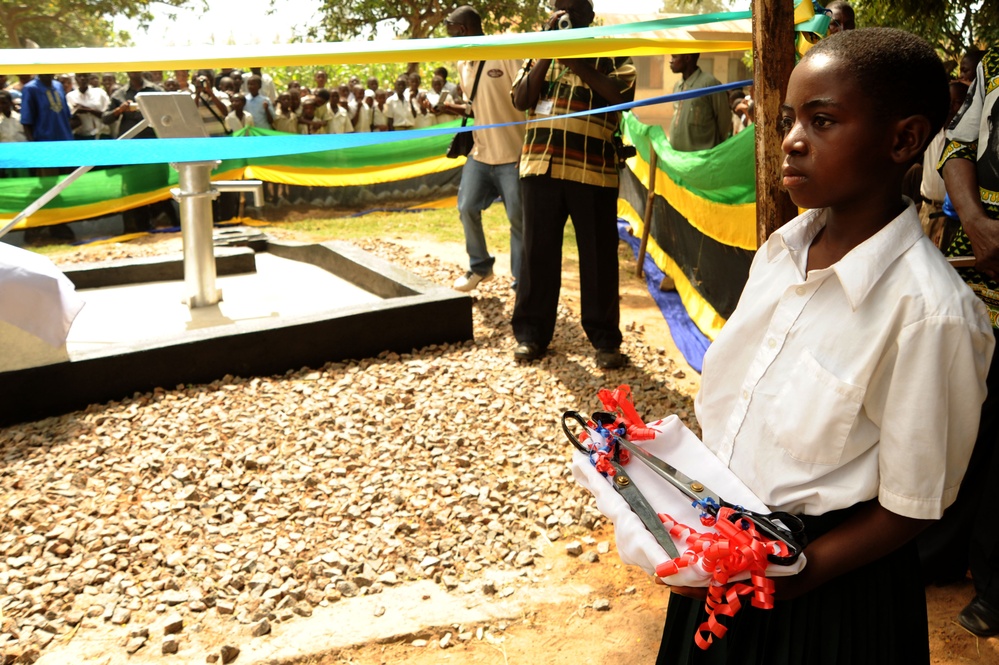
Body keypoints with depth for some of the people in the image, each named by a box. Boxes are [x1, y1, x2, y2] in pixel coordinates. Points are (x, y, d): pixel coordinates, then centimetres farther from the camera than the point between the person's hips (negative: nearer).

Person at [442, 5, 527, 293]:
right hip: (480, 153, 7)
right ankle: (480, 266, 27)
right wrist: (449, 105, 0)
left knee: (518, 218, 0)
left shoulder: (505, 54, -12)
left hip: (513, 155, -7)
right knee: (466, 207, 7)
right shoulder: (462, 65, 10)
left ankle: (522, 282, 12)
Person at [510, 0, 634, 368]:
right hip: (540, 165, 3)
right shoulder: (539, 54, 18)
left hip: (592, 169, -3)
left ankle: (605, 339, 10)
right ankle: (531, 332, 17)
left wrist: (578, 64, -12)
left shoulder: (610, 52, 7)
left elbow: (624, 94, -10)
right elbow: (521, 100, 4)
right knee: (538, 251, 6)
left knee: (598, 255, 1)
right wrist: (545, 52, -3)